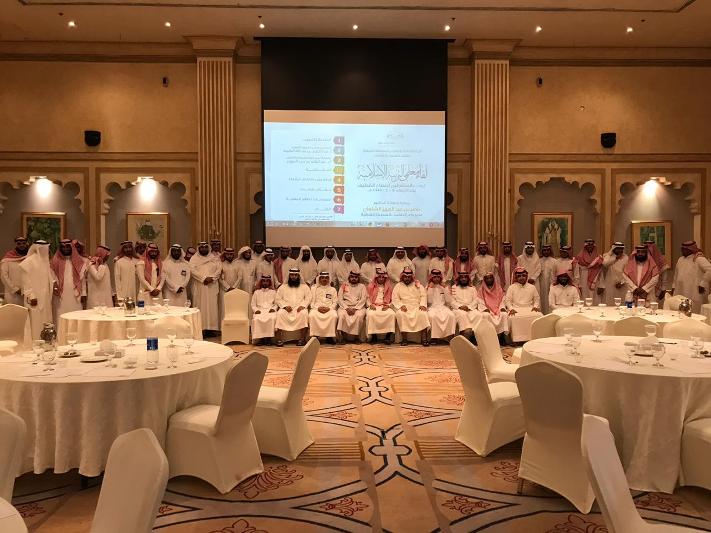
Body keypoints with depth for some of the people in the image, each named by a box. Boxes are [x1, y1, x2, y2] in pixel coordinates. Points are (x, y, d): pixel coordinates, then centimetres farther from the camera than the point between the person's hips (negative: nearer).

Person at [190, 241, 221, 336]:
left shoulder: (214, 258, 13)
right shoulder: (194, 258, 6)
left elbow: (219, 269, 2)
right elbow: (192, 270, -8)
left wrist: (211, 278, -14)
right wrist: (203, 278, -18)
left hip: (212, 286, 2)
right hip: (199, 287, -2)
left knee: (212, 306, 0)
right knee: (200, 307, -4)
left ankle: (211, 328, 4)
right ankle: (200, 328, -4)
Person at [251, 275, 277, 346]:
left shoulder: (273, 292, 19)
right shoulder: (256, 292, 19)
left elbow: (276, 303, 15)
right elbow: (253, 304, 14)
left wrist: (273, 309, -6)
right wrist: (256, 310, -5)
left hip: (270, 310, 0)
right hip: (259, 310, 0)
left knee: (272, 318, -36)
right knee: (256, 319, -35)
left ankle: (269, 338, -28)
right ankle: (259, 338, -26)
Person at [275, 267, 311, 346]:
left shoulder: (304, 286, 16)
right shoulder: (283, 287, 16)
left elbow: (308, 298, 6)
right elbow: (278, 299, 8)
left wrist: (302, 305, -13)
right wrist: (285, 306, -9)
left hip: (300, 308, -1)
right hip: (286, 308, 1)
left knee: (303, 313, -35)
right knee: (280, 313, -32)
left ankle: (302, 339, -31)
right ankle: (279, 339, -31)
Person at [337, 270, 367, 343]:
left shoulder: (362, 286, 13)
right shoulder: (343, 286, 14)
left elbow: (363, 299, 1)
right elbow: (340, 299, 5)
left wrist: (355, 309, -14)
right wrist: (347, 308, -12)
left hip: (358, 307, 0)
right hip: (345, 307, 0)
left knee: (360, 315, -34)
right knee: (341, 314, -33)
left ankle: (356, 335, -23)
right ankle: (341, 335, -25)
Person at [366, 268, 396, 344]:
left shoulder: (389, 287, 15)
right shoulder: (371, 286, 15)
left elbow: (392, 300, 13)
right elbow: (367, 299, 13)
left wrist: (388, 305, -6)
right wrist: (370, 305, -6)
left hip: (385, 307, 1)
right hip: (373, 306, 0)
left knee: (392, 314, -33)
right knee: (370, 314, -35)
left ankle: (389, 334, -27)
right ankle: (373, 335, -25)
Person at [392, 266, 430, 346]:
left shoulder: (417, 285, 17)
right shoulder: (398, 286, 14)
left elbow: (423, 295, 8)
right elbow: (395, 299, 5)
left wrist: (422, 305, -10)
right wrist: (401, 305, -13)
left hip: (417, 307, 1)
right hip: (404, 308, 0)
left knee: (422, 314, -31)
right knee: (400, 314, -34)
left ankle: (424, 339, -30)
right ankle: (404, 339, -27)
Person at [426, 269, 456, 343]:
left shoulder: (444, 287, 15)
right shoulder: (428, 287, 9)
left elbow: (448, 301, 3)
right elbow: (429, 301, -5)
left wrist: (445, 288, -1)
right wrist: (430, 288, -6)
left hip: (443, 307, 2)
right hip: (432, 307, -2)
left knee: (451, 315, -31)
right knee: (433, 316, -37)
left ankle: (449, 336, -25)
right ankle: (434, 337, -28)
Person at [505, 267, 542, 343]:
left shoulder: (532, 287, 16)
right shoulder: (511, 288, 9)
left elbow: (537, 298, 18)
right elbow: (507, 300, 4)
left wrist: (536, 306, -2)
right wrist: (511, 309, -13)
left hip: (529, 308, 2)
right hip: (516, 309, -2)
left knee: (539, 316, -29)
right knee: (513, 318, -36)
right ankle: (518, 339, -29)